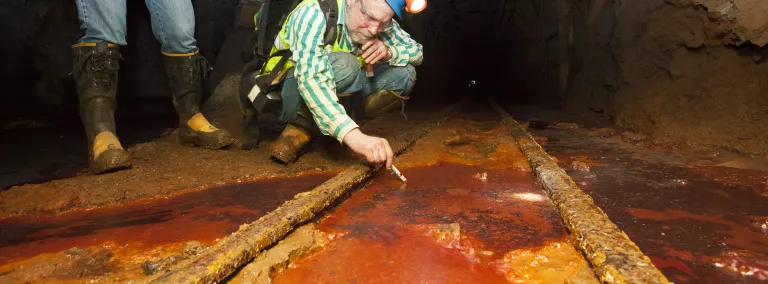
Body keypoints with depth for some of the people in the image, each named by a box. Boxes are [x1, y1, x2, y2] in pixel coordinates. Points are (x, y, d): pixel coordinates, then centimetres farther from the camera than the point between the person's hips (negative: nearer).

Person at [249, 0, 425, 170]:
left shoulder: (377, 20, -8)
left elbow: (417, 51, 1)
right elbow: (311, 78, -42)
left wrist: (388, 52, -23)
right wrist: (352, 135, -54)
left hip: (338, 97, 7)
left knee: (404, 73, -11)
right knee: (343, 65, -36)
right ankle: (302, 127, -13)